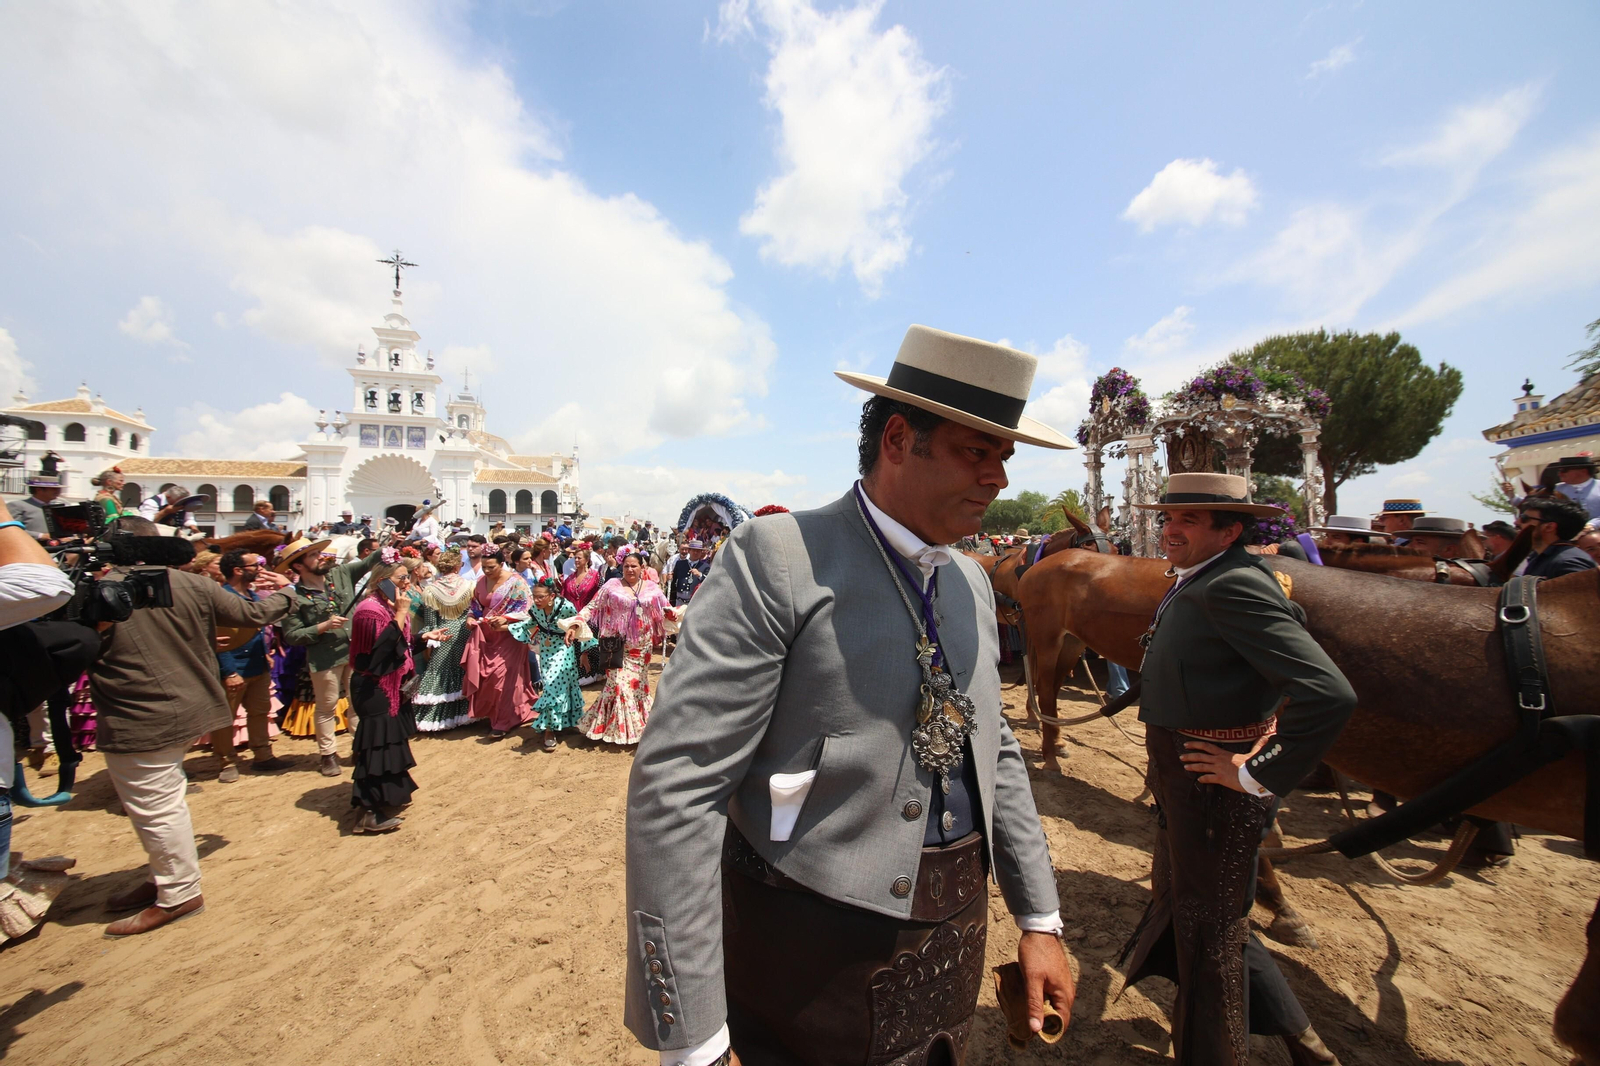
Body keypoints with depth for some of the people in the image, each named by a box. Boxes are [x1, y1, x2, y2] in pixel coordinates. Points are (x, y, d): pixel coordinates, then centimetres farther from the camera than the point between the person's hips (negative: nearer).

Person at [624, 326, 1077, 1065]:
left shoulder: (971, 582, 5)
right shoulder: (778, 558, -20)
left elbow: (995, 753, 12)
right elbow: (675, 784, -23)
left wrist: (1039, 918, 11)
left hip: (957, 934, 7)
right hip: (818, 946, -6)